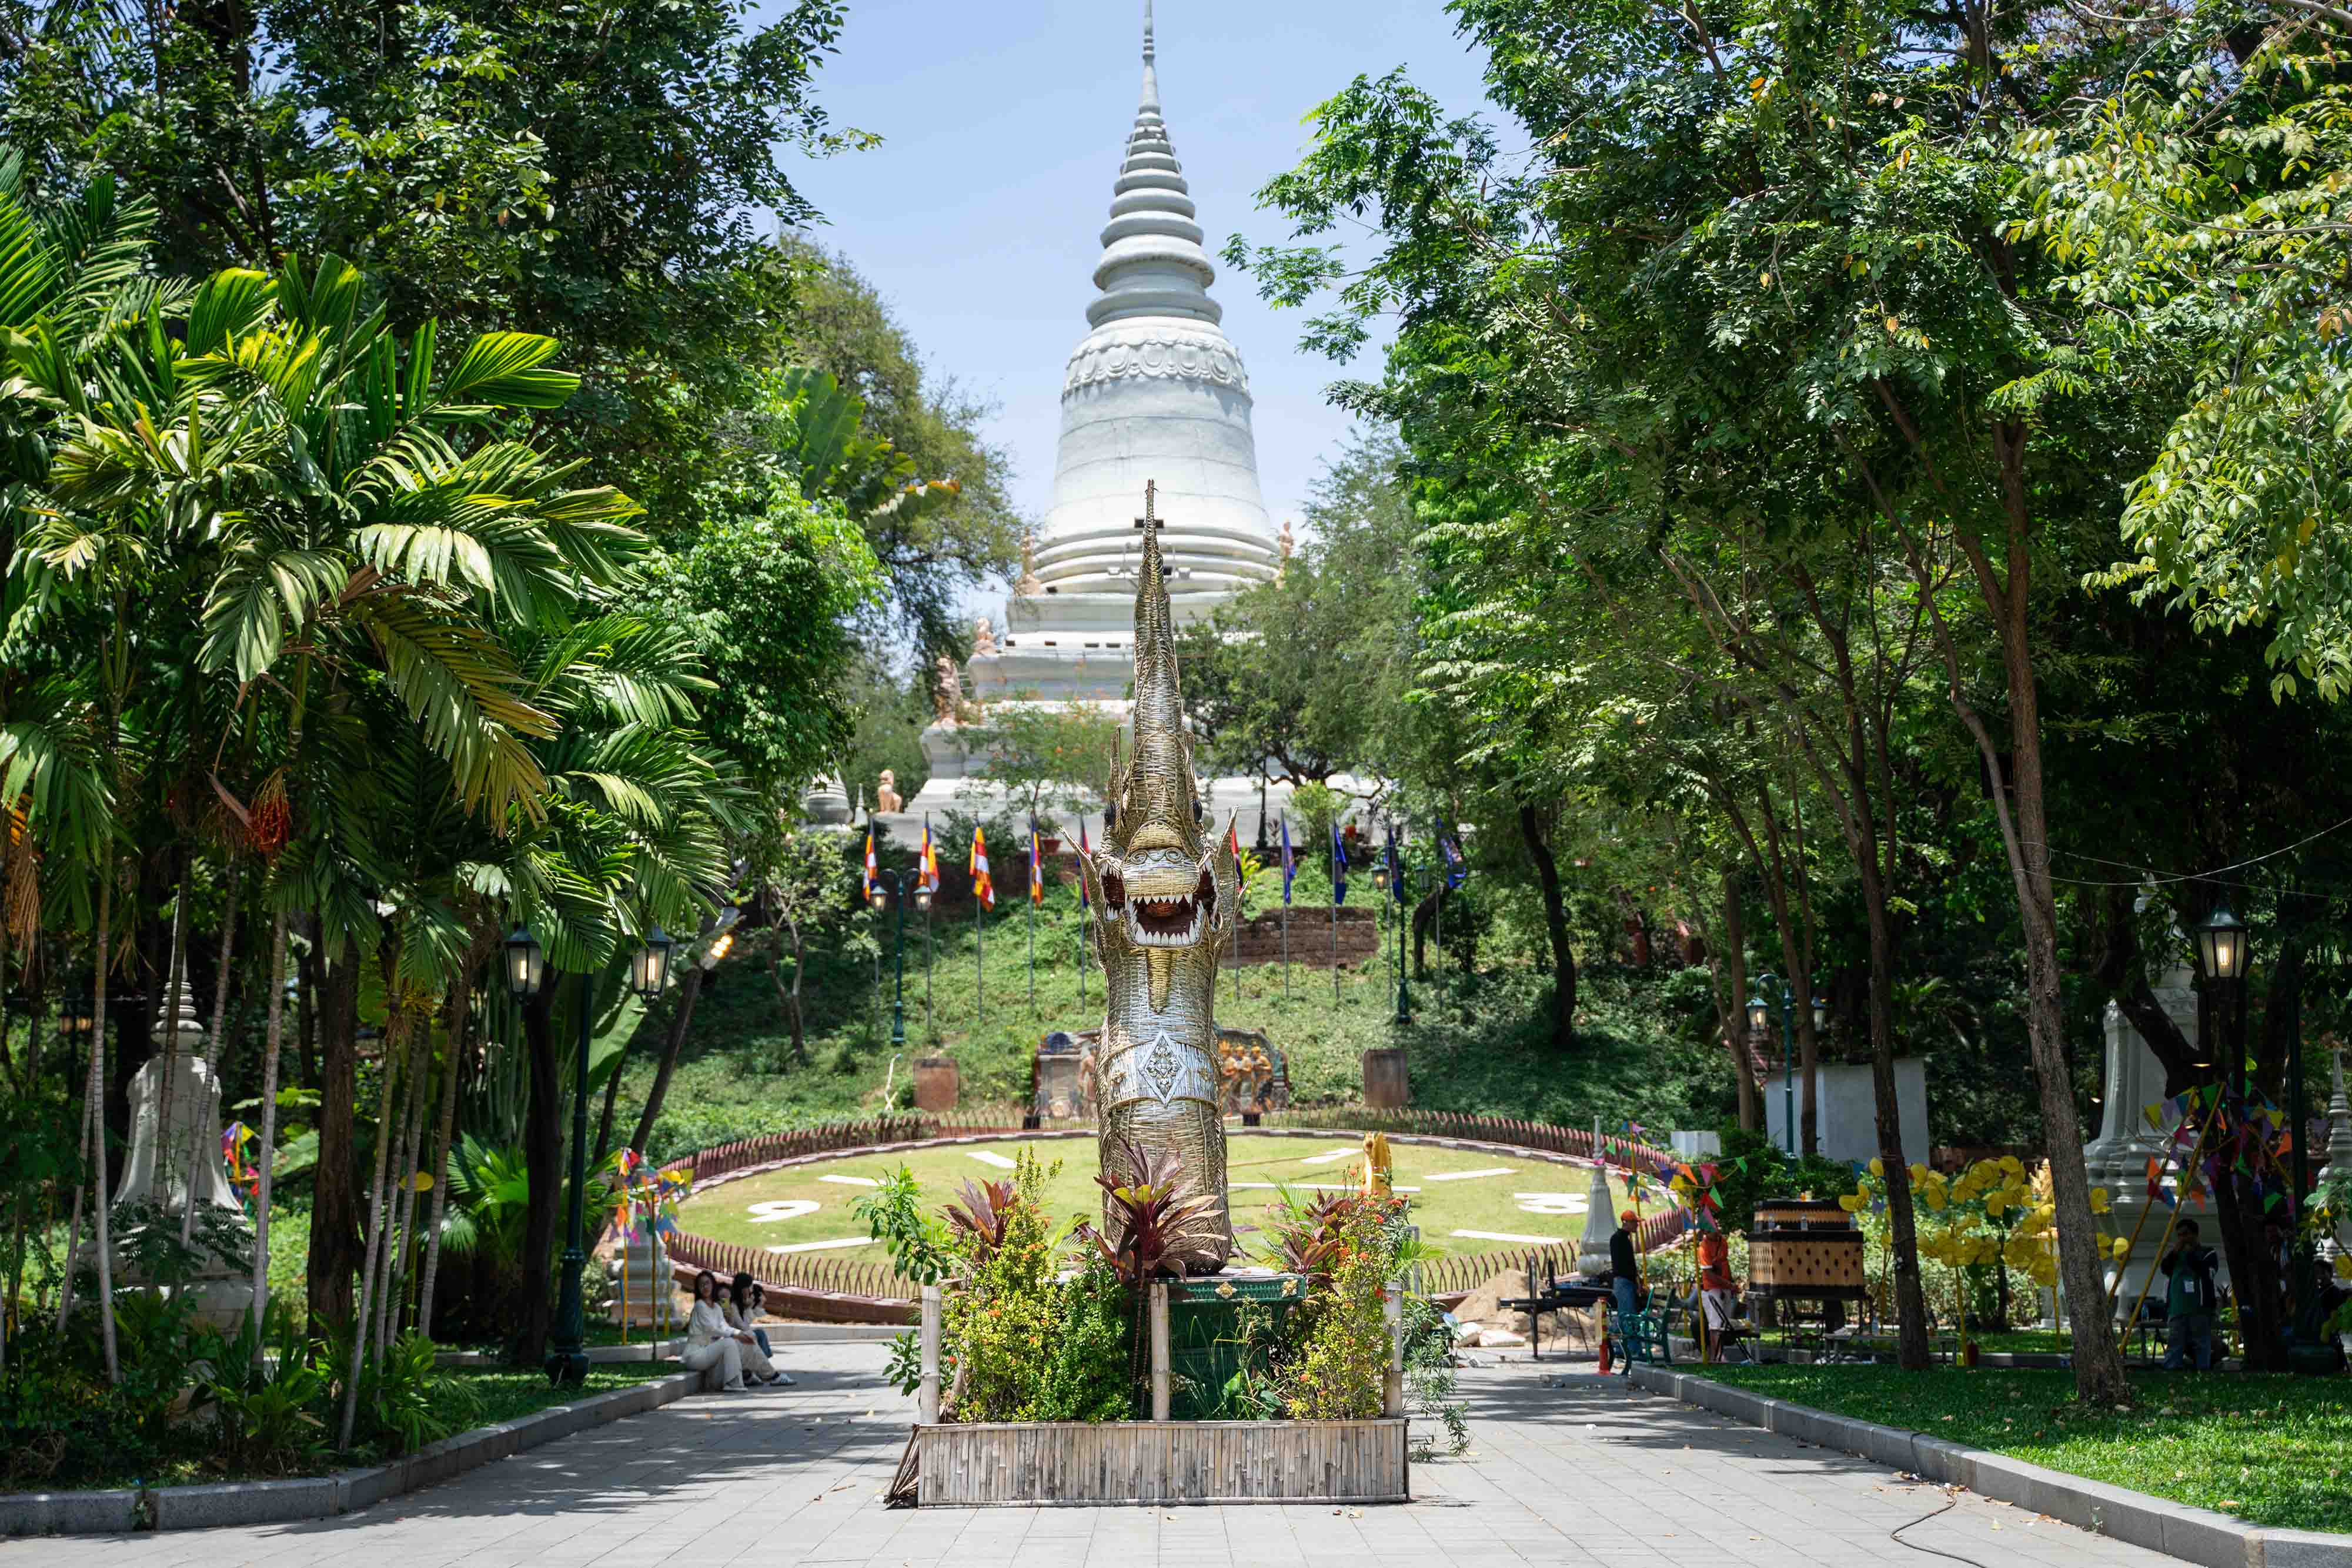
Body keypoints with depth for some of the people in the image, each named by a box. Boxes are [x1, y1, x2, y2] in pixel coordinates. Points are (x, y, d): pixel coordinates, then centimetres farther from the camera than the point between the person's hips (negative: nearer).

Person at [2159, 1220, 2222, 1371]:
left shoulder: (2208, 1253, 8)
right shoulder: (2176, 1254, 22)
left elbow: (2207, 1273, -9)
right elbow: (2164, 1269, 8)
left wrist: (2190, 1254, -4)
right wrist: (2175, 1252, -2)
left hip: (2199, 1308, -4)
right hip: (2177, 1308, 4)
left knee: (2202, 1344, -4)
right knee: (2174, 1342, -4)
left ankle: (2204, 1371, -3)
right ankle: (2171, 1371, -8)